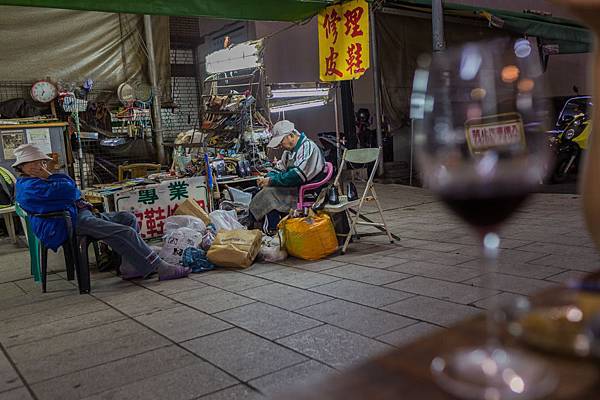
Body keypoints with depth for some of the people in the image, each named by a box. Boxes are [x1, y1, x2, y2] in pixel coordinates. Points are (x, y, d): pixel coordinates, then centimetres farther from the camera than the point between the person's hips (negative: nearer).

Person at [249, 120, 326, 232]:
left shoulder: (308, 147, -15)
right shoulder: (290, 151, 15)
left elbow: (297, 176, -25)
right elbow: (279, 169, 21)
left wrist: (271, 181, -19)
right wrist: (267, 178, -1)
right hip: (295, 189, 10)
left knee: (270, 192, -18)